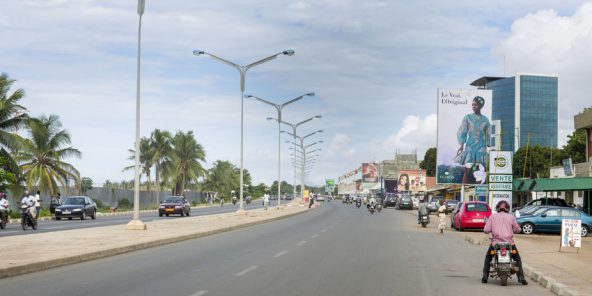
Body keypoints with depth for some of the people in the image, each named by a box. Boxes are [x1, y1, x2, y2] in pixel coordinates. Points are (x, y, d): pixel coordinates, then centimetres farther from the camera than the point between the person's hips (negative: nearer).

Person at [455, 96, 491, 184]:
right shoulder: (467, 117, 3)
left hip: (481, 147, 2)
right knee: (468, 169, -11)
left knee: (478, 169, 0)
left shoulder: (485, 119, 9)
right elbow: (461, 132, 2)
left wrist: (488, 148, 7)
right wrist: (461, 146, -7)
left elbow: (488, 135, 13)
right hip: (470, 147, -2)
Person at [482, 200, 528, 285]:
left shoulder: (492, 217, 5)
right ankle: (521, 278, 8)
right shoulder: (511, 217, 6)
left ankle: (485, 277, 14)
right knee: (517, 259, 19)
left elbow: (486, 230, -2)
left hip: (495, 242, 0)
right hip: (509, 242, 0)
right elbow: (517, 230, 7)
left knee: (488, 257, 24)